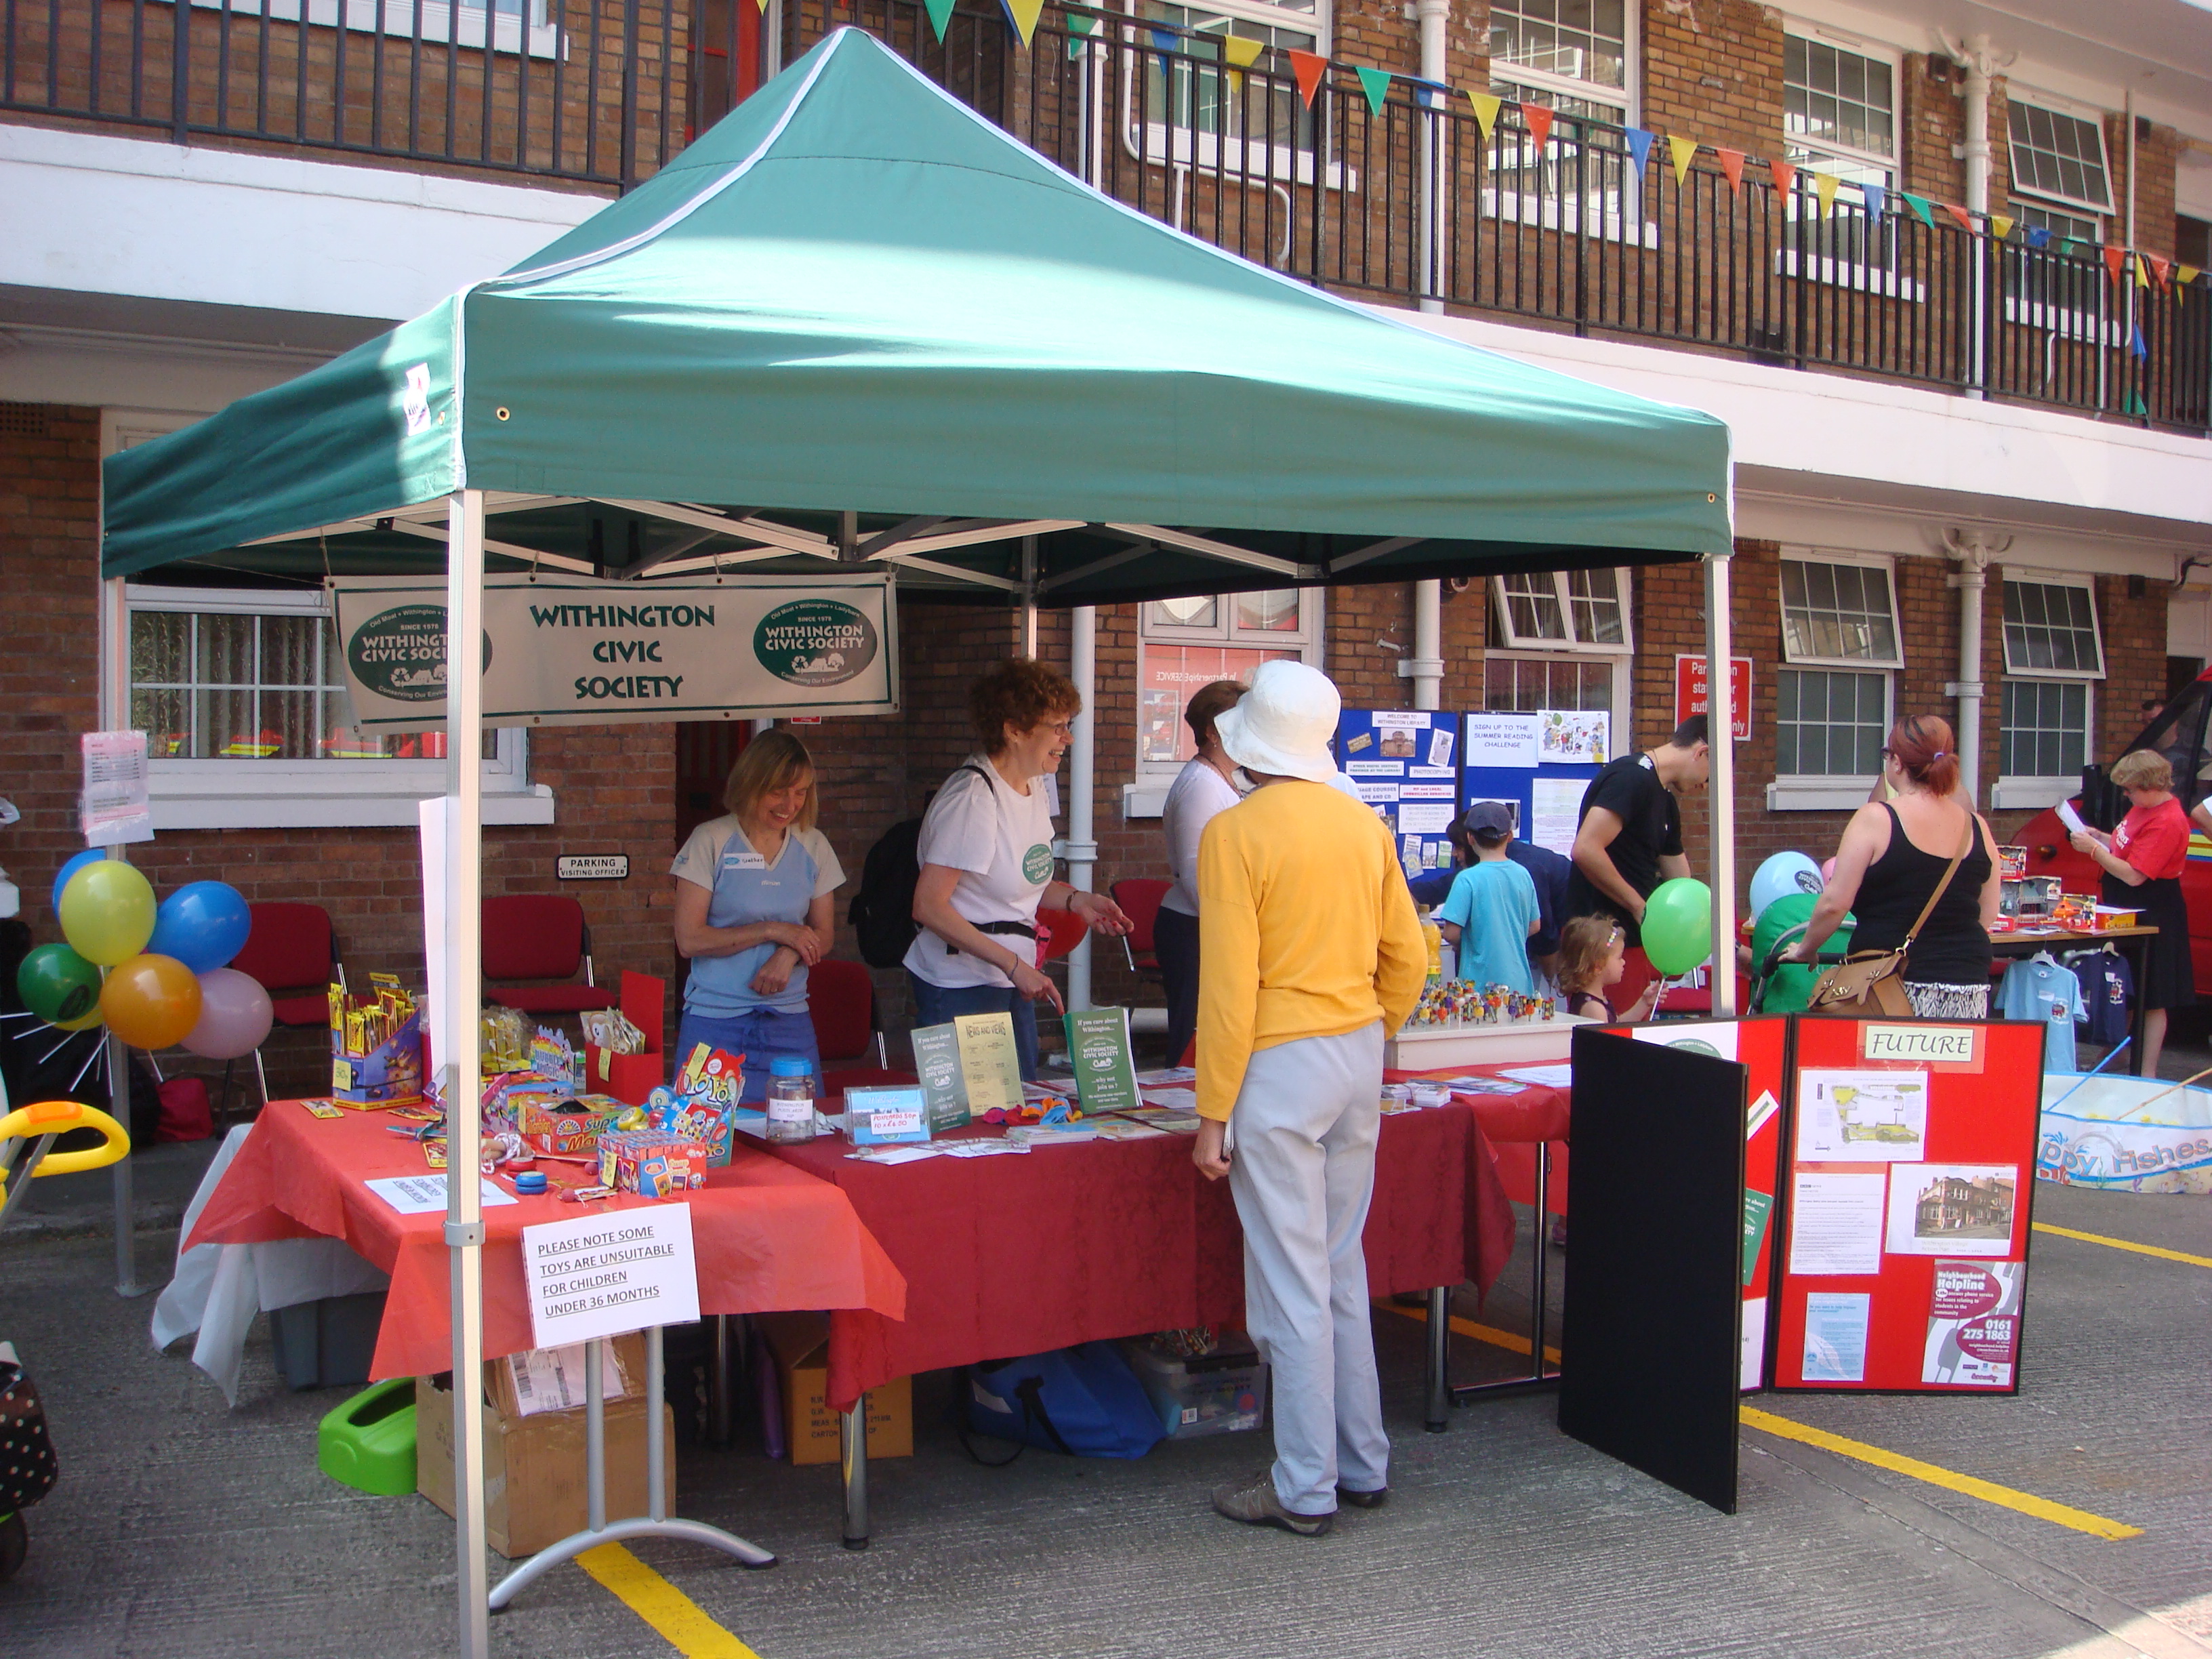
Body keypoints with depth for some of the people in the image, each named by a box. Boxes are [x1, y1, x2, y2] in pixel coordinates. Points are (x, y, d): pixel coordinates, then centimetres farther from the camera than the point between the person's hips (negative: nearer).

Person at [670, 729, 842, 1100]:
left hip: (790, 1024, 3)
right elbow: (689, 940, -8)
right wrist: (774, 931, -12)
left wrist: (789, 954, -9)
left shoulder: (813, 846, 8)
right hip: (715, 1023, -3)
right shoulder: (710, 841, -4)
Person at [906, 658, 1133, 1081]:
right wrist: (1014, 964, -23)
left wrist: (1076, 900, 3)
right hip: (961, 986, -9)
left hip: (1013, 981, 9)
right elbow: (929, 907, -23)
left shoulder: (1034, 786, 8)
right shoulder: (973, 799, -20)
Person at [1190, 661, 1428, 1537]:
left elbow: (1230, 985, -16)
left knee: (1291, 1284, 1)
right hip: (1359, 1059, 7)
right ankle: (1362, 1465, 26)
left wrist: (1212, 1113, -11)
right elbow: (1409, 958, 9)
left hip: (1279, 1067, -7)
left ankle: (1305, 1490, 10)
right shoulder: (1366, 826, 6)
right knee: (1343, 1270, 17)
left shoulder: (1235, 834, -13)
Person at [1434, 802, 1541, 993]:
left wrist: (1463, 946, 6)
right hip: (1519, 982, 5)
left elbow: (1451, 934, -14)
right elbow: (1534, 926, 12)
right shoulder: (1523, 875, 3)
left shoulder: (1467, 879, -14)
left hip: (1482, 981, -5)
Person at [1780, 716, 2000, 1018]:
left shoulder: (1875, 819, -7)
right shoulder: (1977, 827, 7)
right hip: (1970, 987, 5)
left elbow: (1835, 903, -9)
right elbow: (1988, 915, 14)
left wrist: (1805, 950, 7)